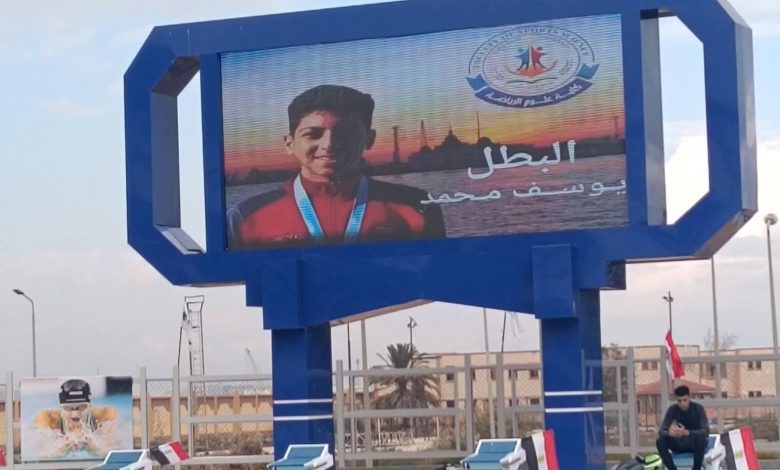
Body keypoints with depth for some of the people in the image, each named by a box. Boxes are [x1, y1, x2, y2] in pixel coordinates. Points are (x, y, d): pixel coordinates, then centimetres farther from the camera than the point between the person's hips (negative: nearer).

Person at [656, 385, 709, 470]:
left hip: (695, 444, -3)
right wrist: (669, 432, -41)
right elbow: (661, 431, -15)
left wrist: (687, 432, -46)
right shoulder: (673, 409, -8)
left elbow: (706, 431, -27)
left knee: (701, 438, -38)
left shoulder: (698, 408, -15)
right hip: (680, 445, 3)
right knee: (660, 441, -25)